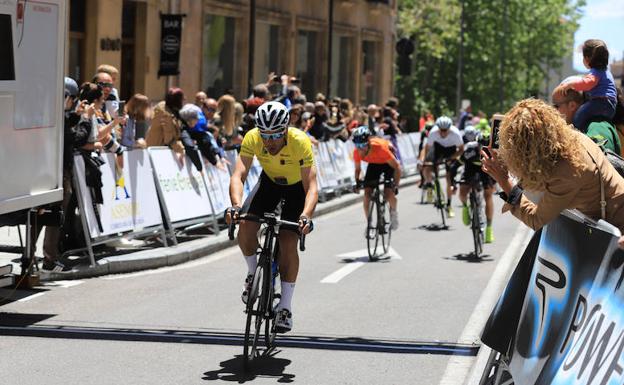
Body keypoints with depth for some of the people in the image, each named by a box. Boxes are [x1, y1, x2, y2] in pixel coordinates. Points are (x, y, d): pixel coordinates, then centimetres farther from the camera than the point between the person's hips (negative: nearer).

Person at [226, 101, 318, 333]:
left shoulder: (300, 142, -35)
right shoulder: (252, 138, -28)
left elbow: (311, 186, -38)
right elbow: (238, 176, -34)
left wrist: (306, 216, -55)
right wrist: (236, 205, -52)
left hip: (297, 188, -3)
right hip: (270, 183, 3)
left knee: (288, 243, -18)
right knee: (245, 229, -19)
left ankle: (285, 308, -7)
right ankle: (253, 273, 10)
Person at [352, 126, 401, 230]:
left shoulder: (380, 147, -40)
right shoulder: (357, 152, -28)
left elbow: (397, 167, -32)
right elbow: (357, 169, -6)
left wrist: (396, 185, -37)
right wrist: (357, 183, -19)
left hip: (388, 162, -4)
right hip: (374, 164, 4)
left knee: (388, 192, -19)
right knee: (367, 191, -13)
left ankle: (393, 212, 13)